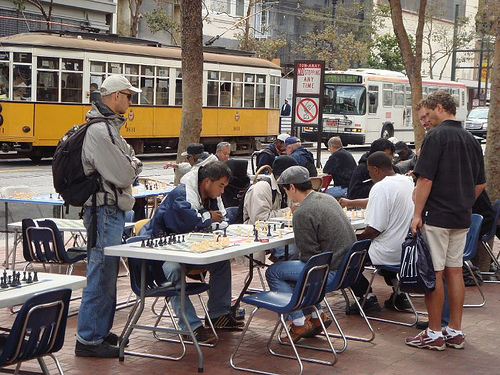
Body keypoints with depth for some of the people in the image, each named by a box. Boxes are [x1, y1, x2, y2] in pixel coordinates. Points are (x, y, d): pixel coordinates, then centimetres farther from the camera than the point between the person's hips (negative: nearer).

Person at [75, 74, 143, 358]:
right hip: (105, 209, -11)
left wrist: (130, 165, -3)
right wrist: (133, 166, -2)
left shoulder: (109, 126, 15)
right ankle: (88, 340, 2)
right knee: (102, 274, -6)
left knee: (107, 273, 17)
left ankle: (100, 331, 28)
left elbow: (129, 161, 18)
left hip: (113, 209, 11)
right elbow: (123, 175, -21)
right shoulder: (99, 131, -19)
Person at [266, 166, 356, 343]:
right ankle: (317, 316, 24)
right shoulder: (328, 198, 10)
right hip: (348, 266, 9)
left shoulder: (303, 213, -18)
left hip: (331, 272, -9)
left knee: (273, 272, 0)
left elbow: (309, 254, -15)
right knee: (295, 266, 28)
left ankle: (299, 323, 2)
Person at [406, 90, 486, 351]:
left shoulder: (436, 136, -12)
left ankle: (434, 334, 3)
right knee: (454, 271, 12)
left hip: (436, 215, -8)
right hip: (462, 217, 8)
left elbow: (425, 179, -17)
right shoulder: (471, 140, 12)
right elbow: (480, 184, 16)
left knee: (434, 273, -2)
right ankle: (455, 332, 16)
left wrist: (417, 214, -13)